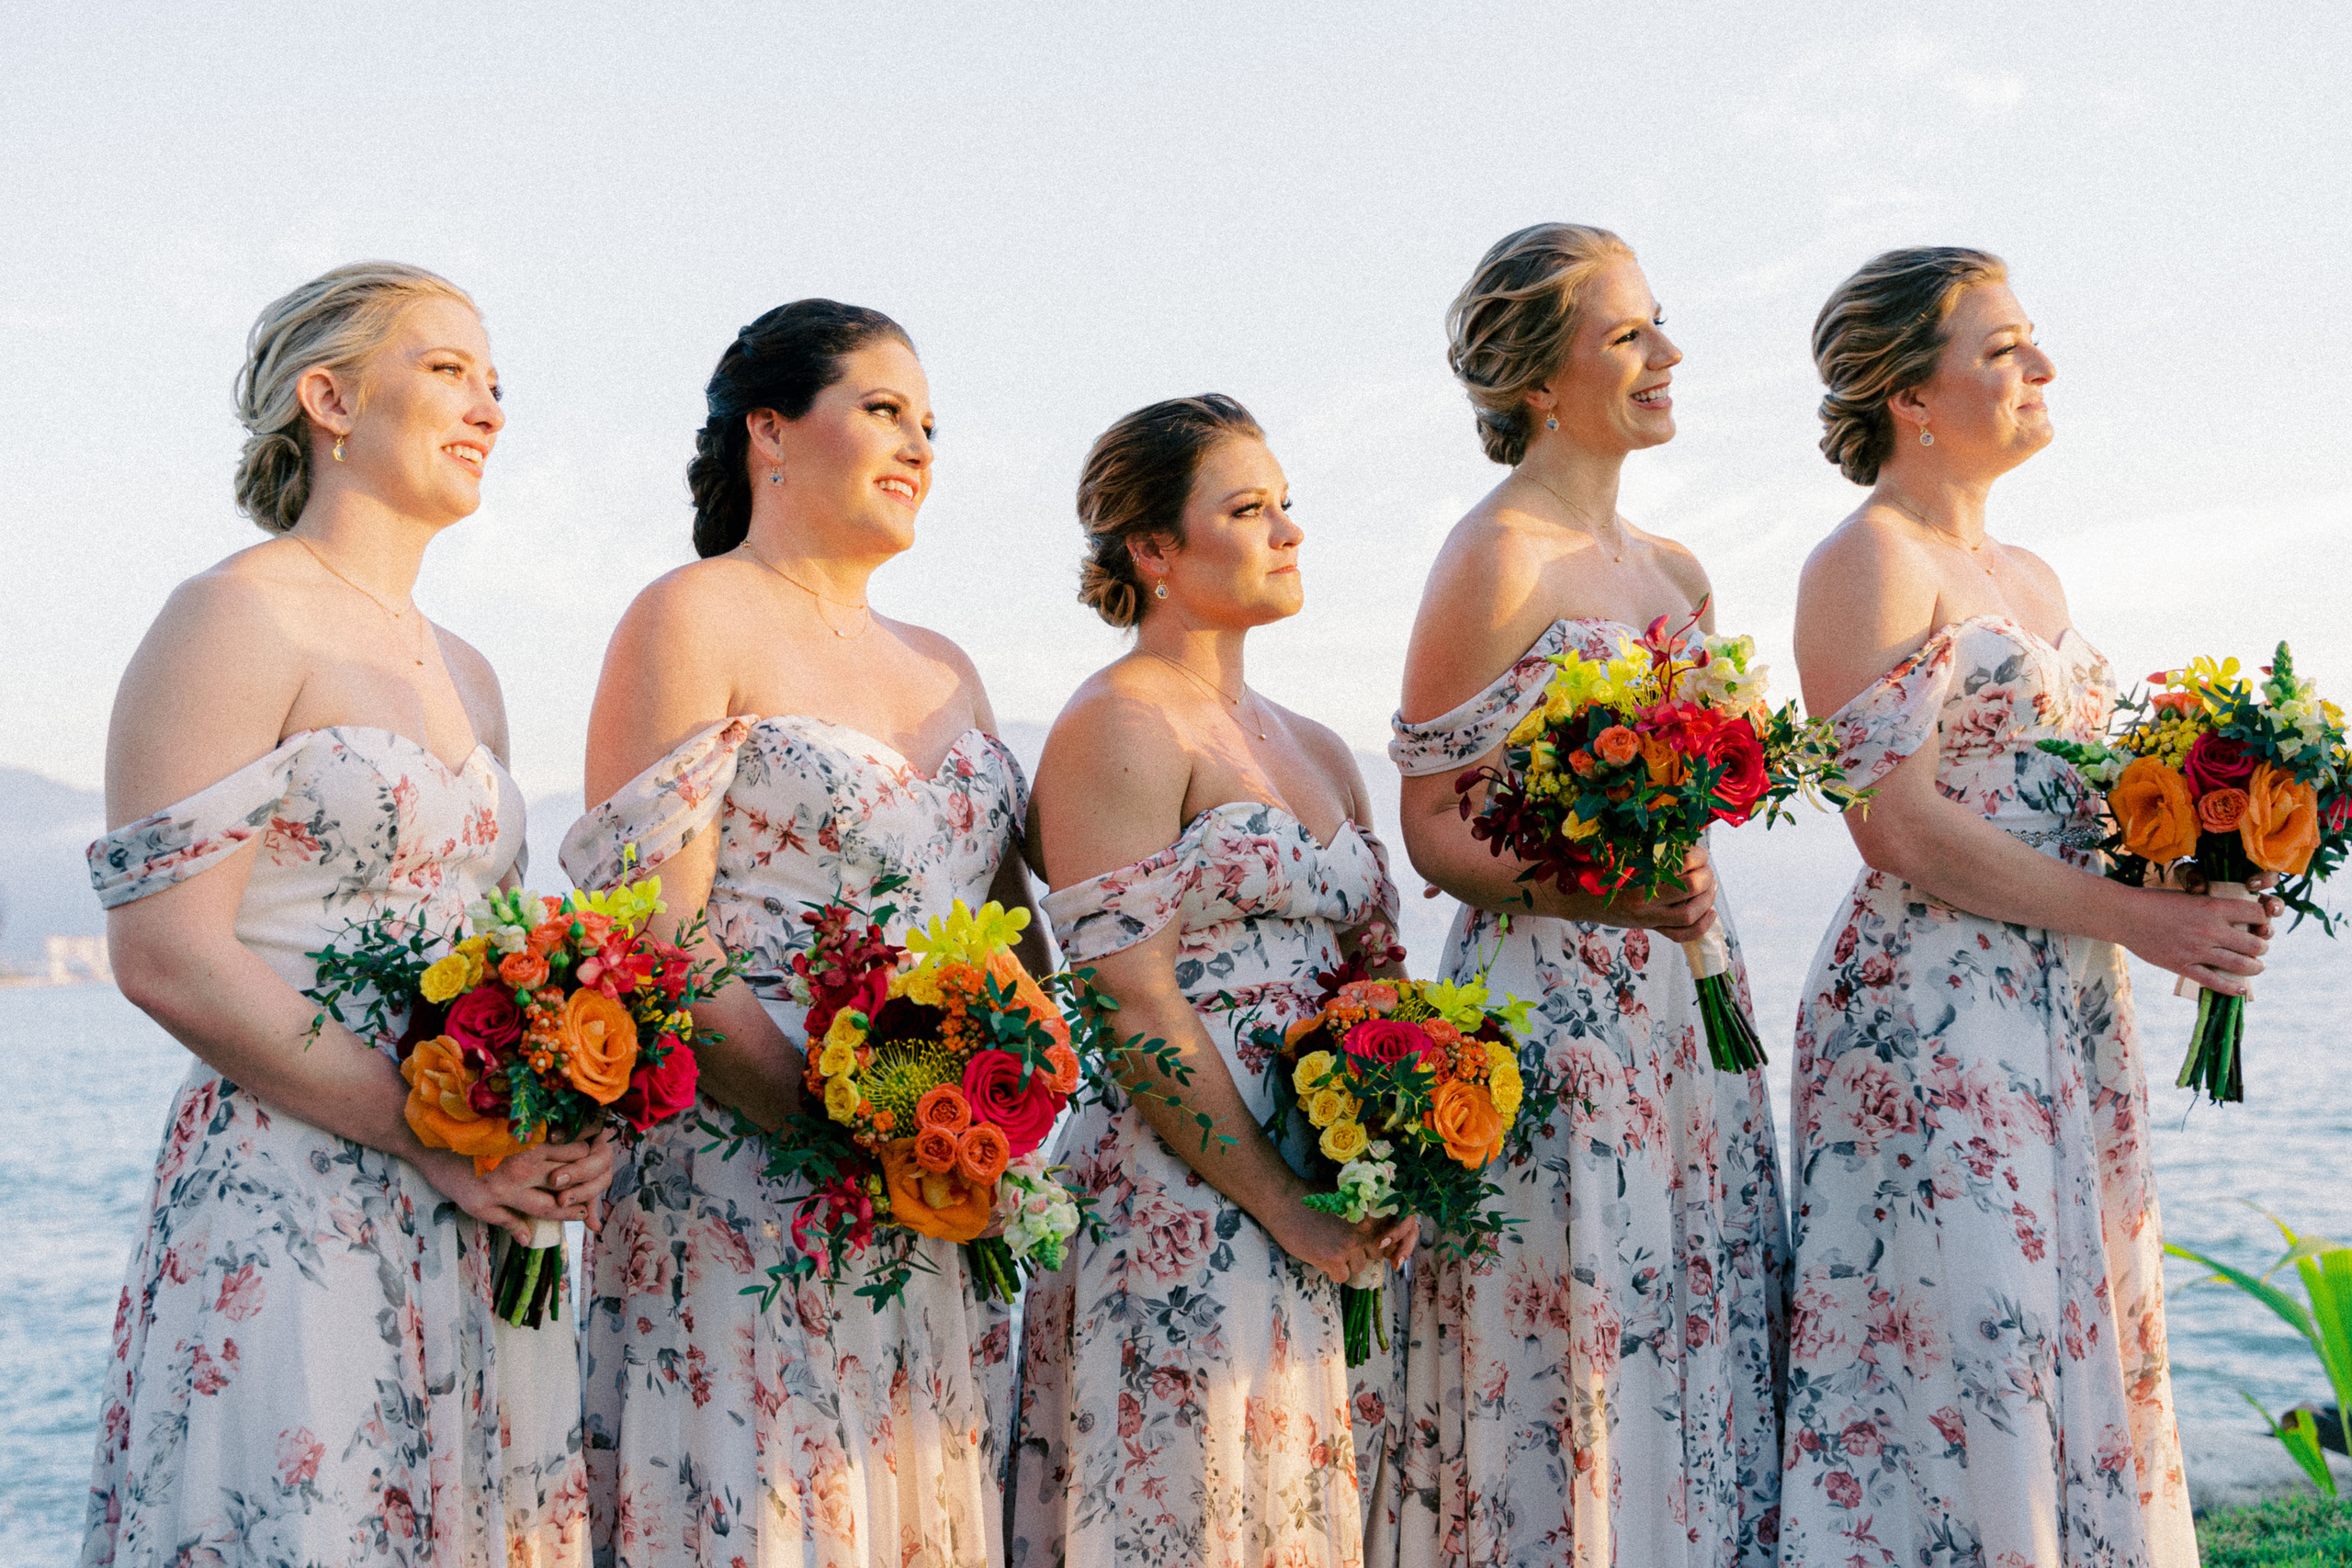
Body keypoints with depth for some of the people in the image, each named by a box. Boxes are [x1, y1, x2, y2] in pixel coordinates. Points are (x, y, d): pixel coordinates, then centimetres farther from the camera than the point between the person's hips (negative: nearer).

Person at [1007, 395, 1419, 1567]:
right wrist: (1285, 1207, -15)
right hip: (1181, 1221, -7)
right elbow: (1133, 1008, -14)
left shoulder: (1317, 752, 17)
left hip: (1339, 1236, 8)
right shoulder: (1118, 726, -7)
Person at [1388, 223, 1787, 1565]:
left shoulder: (1677, 573, 14)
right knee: (1572, 1362, -5)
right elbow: (1434, 827, -12)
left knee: (1705, 1342, 9)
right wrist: (1601, 892, -25)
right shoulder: (1495, 562, -9)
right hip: (1552, 1013, -7)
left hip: (1688, 1006, 8)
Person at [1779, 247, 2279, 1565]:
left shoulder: (2032, 579, 17)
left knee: (2083, 1341, 9)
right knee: (1961, 1350, -7)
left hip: (2073, 1023, 8)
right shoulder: (1871, 563, -9)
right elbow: (1900, 825, -17)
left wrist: (2202, 883, 2)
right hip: (1932, 1022, -8)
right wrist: (2135, 920, -15)